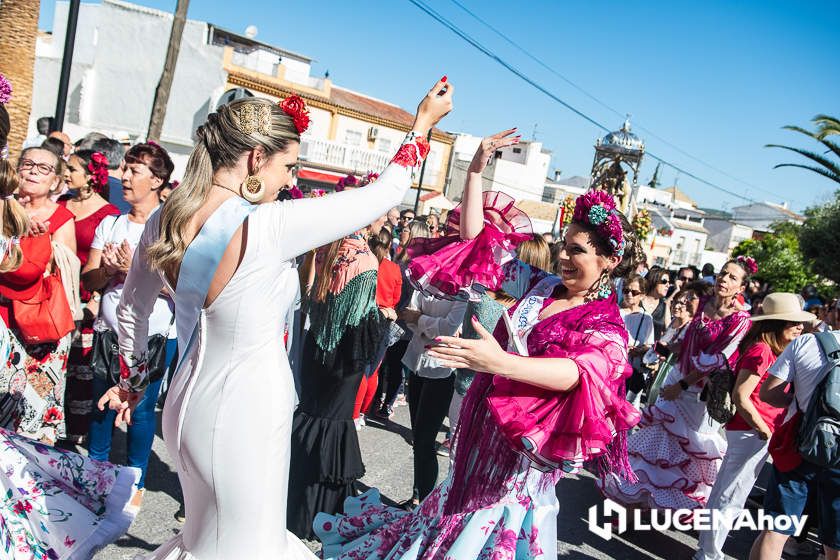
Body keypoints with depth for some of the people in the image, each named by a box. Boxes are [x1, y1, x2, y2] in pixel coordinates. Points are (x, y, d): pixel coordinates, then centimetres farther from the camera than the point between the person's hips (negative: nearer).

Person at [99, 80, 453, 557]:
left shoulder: (164, 221, -3)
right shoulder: (269, 225, -24)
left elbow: (130, 312, 11)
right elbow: (384, 193, -14)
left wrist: (132, 380, 28)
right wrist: (423, 123, 1)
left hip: (191, 399, 8)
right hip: (245, 412, -7)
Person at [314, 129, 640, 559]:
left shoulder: (607, 330, -13)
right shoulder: (541, 288, 2)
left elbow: (579, 371, -35)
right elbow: (476, 237, 3)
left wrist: (500, 362, -49)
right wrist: (476, 170, -5)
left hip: (522, 450, -5)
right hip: (480, 432, 5)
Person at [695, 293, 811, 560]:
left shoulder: (771, 350, 11)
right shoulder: (761, 350, -18)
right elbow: (740, 397, -21)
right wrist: (764, 431, -15)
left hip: (751, 431, 10)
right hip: (752, 432, -10)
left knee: (723, 492, 19)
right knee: (731, 498, 0)